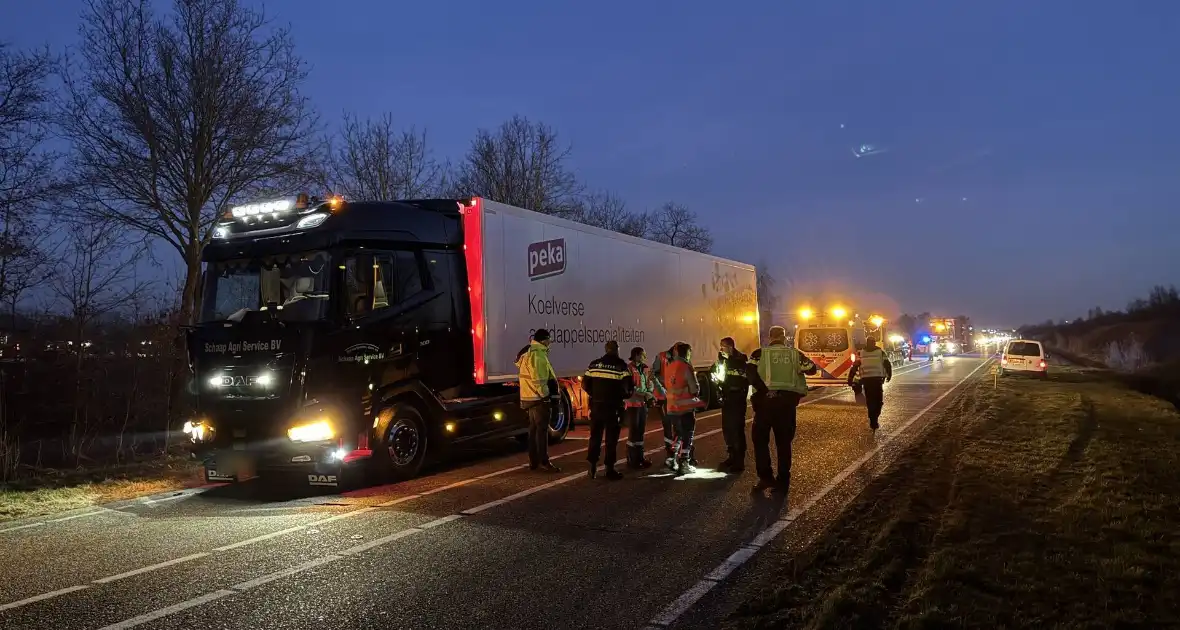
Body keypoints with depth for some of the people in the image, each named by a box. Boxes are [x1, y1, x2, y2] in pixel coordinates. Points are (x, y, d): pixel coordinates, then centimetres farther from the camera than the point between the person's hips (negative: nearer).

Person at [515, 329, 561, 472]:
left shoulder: (528, 352, 17)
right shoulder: (537, 354, -17)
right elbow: (538, 379, -23)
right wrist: (545, 396, -19)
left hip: (530, 397, 11)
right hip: (539, 398, -11)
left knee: (534, 429, 14)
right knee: (542, 430, -7)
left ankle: (533, 461, 19)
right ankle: (544, 462, -6)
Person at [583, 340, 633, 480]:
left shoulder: (594, 364, 8)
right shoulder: (621, 365, -7)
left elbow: (585, 384, 7)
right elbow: (627, 387, -13)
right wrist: (626, 395, 7)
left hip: (596, 405, 4)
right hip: (613, 406, -4)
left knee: (595, 436, 13)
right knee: (611, 438, 4)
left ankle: (592, 467, 12)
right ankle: (610, 469, 6)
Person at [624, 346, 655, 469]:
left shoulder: (645, 368, 11)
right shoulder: (629, 368, -14)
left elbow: (649, 384, 22)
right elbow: (629, 388, -19)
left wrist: (651, 396, 5)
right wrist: (645, 395, -19)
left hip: (643, 404, 8)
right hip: (633, 404, -8)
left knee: (641, 431, 14)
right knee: (633, 432, -3)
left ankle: (639, 457, 24)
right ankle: (632, 460, 4)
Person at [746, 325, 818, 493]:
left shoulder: (760, 353, 1)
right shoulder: (795, 353, 8)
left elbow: (750, 372, -14)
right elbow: (812, 369, 10)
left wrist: (765, 390, -16)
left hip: (765, 399, -2)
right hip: (788, 399, 2)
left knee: (760, 439, 12)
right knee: (784, 442, 11)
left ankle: (766, 477, 5)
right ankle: (783, 482, 12)